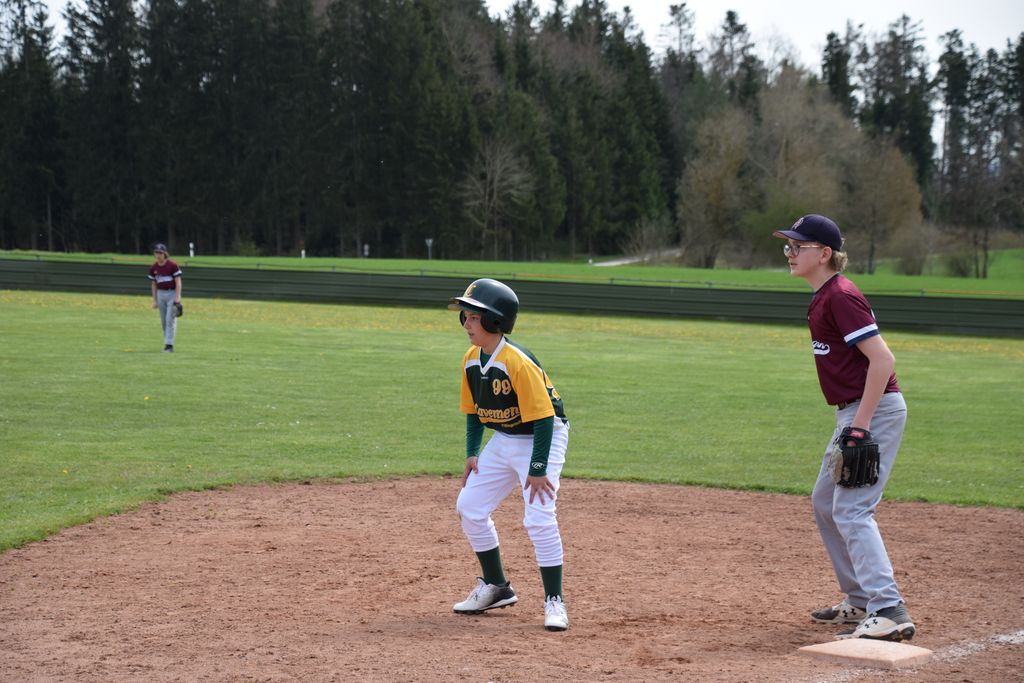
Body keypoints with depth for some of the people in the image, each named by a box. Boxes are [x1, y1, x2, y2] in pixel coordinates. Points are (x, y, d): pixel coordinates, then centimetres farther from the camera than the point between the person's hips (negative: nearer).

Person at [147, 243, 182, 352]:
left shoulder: (172, 265, -9)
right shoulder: (153, 268, 6)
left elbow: (178, 281, -11)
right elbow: (153, 285, 13)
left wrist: (177, 297, -19)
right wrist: (154, 300, 10)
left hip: (172, 293, -5)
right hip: (161, 294, 5)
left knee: (170, 319, -11)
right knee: (163, 321, 8)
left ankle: (169, 345, -12)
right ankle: (167, 342, 19)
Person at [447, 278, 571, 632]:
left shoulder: (518, 363, -28)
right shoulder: (471, 361, -3)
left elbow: (543, 417, -26)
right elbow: (473, 410, 12)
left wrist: (538, 469, -25)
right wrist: (472, 453, 4)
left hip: (542, 439, -8)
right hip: (502, 440, 8)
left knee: (539, 517, -20)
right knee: (469, 507, 8)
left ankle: (554, 601, -7)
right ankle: (496, 588, 23)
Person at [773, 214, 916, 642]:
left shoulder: (840, 296, -17)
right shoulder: (823, 297, 13)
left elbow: (883, 359, -23)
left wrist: (860, 426, -26)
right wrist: (852, 424, 18)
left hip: (876, 410, -11)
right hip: (855, 413, 11)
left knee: (851, 510, -16)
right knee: (825, 503, 19)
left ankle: (889, 612, -21)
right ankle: (860, 601, 28)